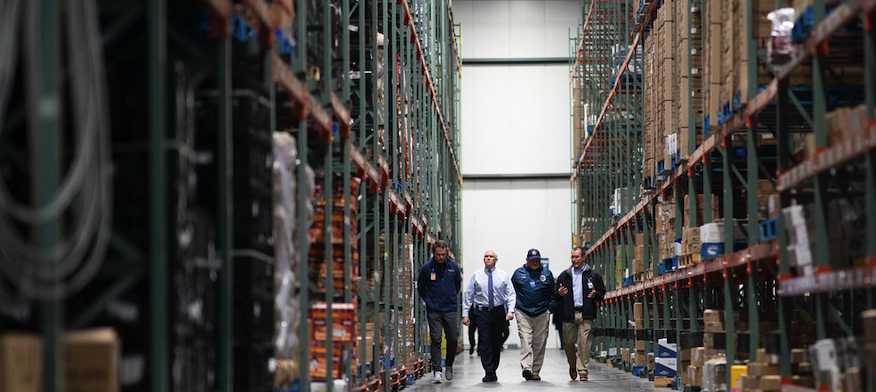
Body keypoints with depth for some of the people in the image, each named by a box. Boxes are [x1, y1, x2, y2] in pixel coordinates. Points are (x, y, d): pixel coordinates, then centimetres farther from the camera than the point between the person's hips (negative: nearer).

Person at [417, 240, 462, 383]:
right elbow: (420, 287, 10)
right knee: (436, 340, -7)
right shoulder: (426, 268, -5)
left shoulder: (453, 266, 0)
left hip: (450, 309, 2)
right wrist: (428, 301, 8)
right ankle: (436, 370, -6)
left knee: (452, 339, 4)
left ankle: (449, 364, 27)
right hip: (433, 311, -2)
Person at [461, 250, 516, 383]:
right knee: (485, 342, -10)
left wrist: (510, 310, -14)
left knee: (496, 342, 8)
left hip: (498, 311, 1)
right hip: (482, 312, -1)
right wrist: (465, 314, -1)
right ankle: (489, 373, -13)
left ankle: (493, 370, 22)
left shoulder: (503, 275, 4)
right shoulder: (477, 275, 4)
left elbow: (511, 294, 1)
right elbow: (468, 295, 5)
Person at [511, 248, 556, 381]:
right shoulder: (519, 273, 7)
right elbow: (511, 292, 14)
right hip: (523, 312, -1)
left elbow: (552, 293, 14)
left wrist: (550, 309, 5)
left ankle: (536, 371, 10)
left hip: (542, 314, 1)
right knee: (525, 339, -16)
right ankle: (526, 368, -26)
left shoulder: (547, 274, 9)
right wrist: (513, 307, 5)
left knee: (539, 342, 2)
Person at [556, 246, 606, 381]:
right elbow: (555, 296, 14)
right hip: (569, 314, 2)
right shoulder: (564, 276, 11)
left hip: (586, 314, -2)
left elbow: (602, 292, 11)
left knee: (584, 343, -7)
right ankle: (572, 365, 29)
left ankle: (582, 370, -1)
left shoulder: (593, 275, 8)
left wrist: (595, 295, -10)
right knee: (568, 342, 4)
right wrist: (559, 294, -9)